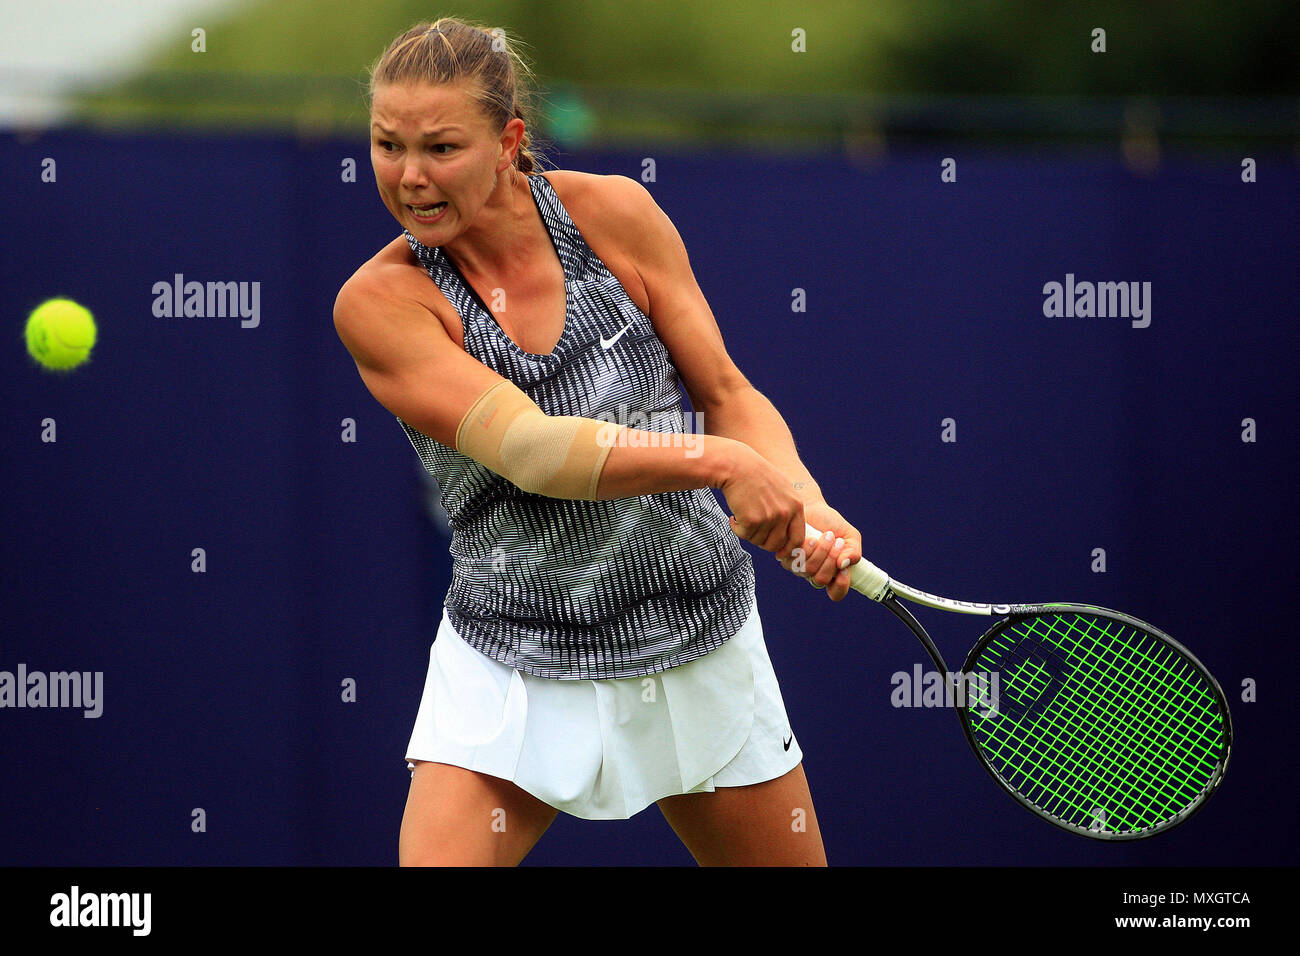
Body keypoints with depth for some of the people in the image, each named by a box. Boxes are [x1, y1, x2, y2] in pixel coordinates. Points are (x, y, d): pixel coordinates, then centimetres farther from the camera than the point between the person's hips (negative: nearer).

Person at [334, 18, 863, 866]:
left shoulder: (614, 213, -8)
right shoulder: (381, 302, -15)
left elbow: (729, 395, -1)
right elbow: (530, 449, -26)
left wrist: (807, 505, -20)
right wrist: (722, 462, -36)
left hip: (700, 643, 3)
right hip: (511, 664, -2)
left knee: (789, 861, 11)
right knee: (432, 857, -20)